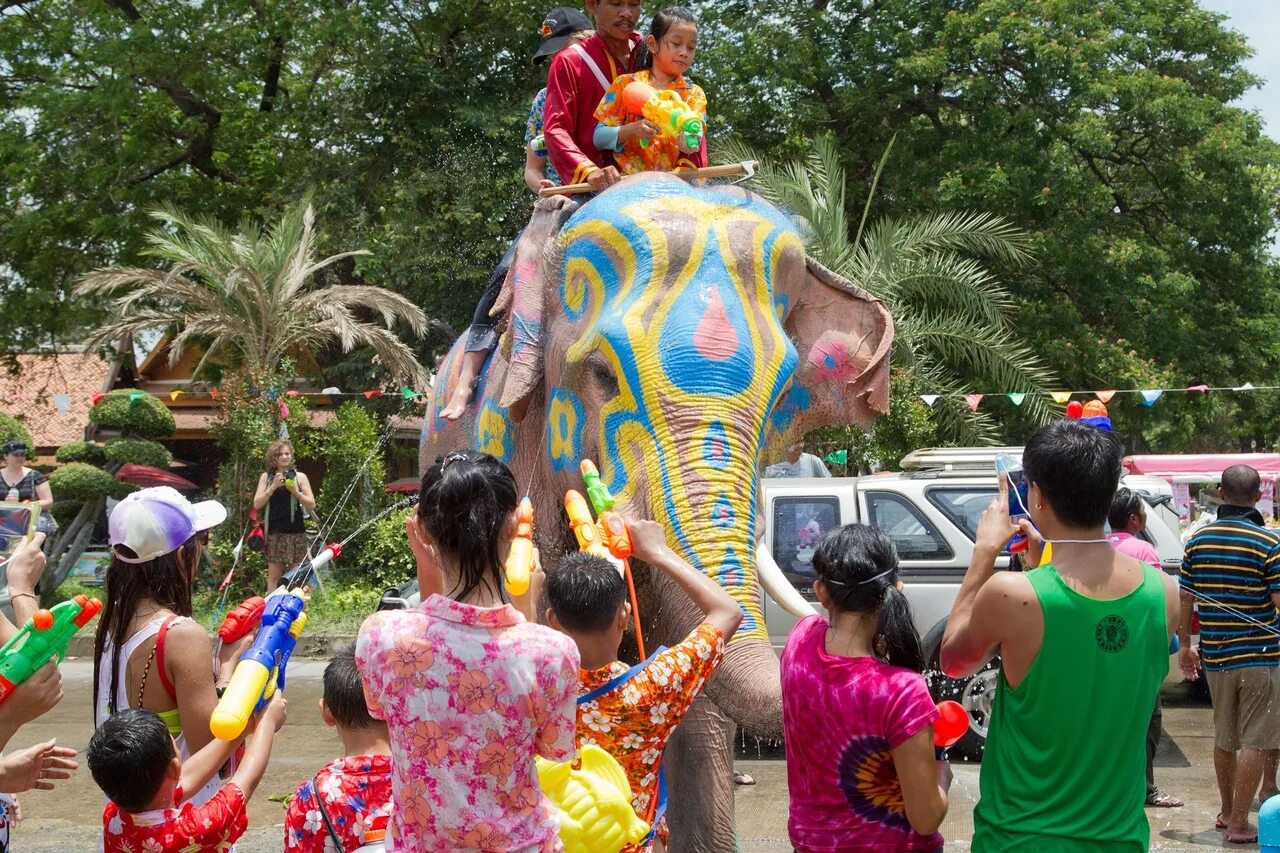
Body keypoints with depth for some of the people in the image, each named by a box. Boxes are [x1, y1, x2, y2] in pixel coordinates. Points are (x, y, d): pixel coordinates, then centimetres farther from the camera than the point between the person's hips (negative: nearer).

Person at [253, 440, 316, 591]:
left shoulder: (299, 476, 6)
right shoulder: (267, 477, 7)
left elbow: (311, 505, 3)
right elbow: (257, 504, 0)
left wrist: (295, 492, -13)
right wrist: (273, 487, -11)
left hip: (296, 532, 0)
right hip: (274, 531, 0)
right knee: (274, 574, 2)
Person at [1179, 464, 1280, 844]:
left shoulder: (1199, 539, 4)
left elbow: (1185, 597, 9)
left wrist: (1184, 644, 19)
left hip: (1215, 656, 5)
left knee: (1224, 738, 19)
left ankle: (1227, 812, 31)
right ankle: (1239, 824, 1)